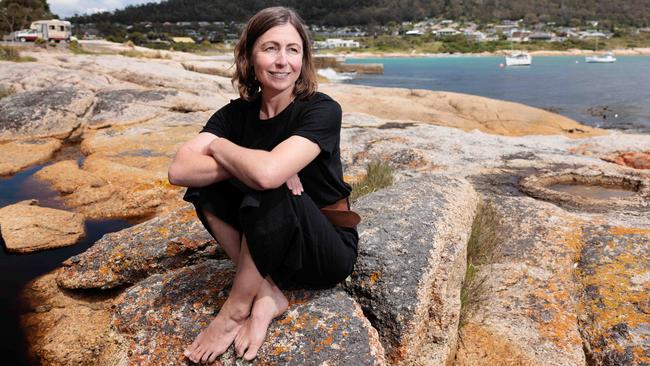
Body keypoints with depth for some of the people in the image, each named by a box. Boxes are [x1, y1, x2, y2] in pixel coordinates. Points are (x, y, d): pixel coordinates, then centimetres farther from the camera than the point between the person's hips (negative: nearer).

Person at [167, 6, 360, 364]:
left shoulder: (322, 110, -19)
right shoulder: (236, 113, -5)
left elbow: (267, 173, -37)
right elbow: (179, 170, -20)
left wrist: (220, 147, -17)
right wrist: (249, 165, -29)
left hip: (328, 251, -4)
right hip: (270, 244, 5)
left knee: (268, 192, -32)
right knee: (204, 185, -15)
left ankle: (235, 310, -12)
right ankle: (267, 294, -13)